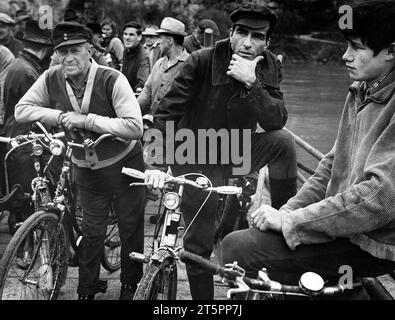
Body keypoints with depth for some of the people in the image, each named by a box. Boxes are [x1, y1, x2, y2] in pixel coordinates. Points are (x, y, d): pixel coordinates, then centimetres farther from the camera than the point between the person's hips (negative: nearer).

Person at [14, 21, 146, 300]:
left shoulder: (112, 79, -24)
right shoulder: (52, 79, -11)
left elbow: (135, 127, -29)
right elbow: (21, 110, -5)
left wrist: (87, 120, -31)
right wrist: (58, 115, -20)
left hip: (124, 164, -2)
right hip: (87, 170, 3)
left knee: (131, 228, 10)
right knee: (92, 232, 11)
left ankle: (130, 286, 31)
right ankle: (86, 291, 27)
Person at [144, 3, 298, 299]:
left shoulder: (269, 67, -8)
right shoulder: (202, 61, -19)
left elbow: (276, 121, -20)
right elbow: (167, 111, -21)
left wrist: (251, 83, -34)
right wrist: (157, 163, -29)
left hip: (236, 151, 3)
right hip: (197, 159, -2)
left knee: (283, 141, -25)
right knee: (199, 244, -1)